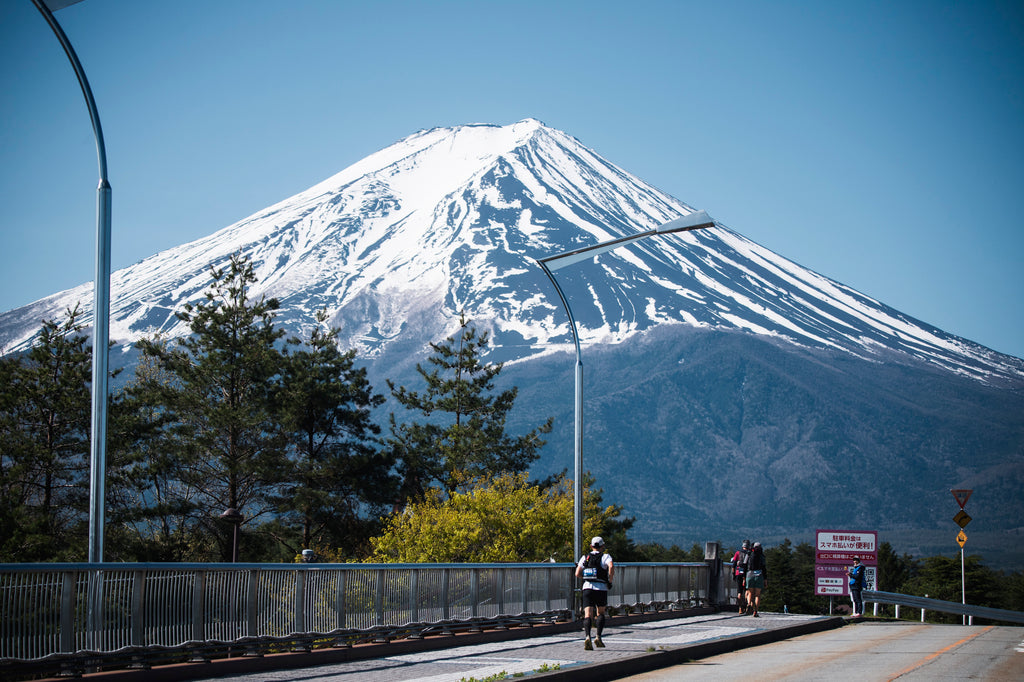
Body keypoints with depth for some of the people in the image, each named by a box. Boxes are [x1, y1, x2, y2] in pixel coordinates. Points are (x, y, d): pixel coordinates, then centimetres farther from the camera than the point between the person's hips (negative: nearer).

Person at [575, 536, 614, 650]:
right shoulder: (605, 556, 4)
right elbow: (611, 566, -18)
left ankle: (588, 636, -29)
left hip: (587, 588, 1)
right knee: (600, 613, 19)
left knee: (588, 615, -6)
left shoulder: (585, 557, 13)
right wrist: (610, 581, -6)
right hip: (601, 588, -1)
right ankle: (598, 637, 7)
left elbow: (577, 574, 6)